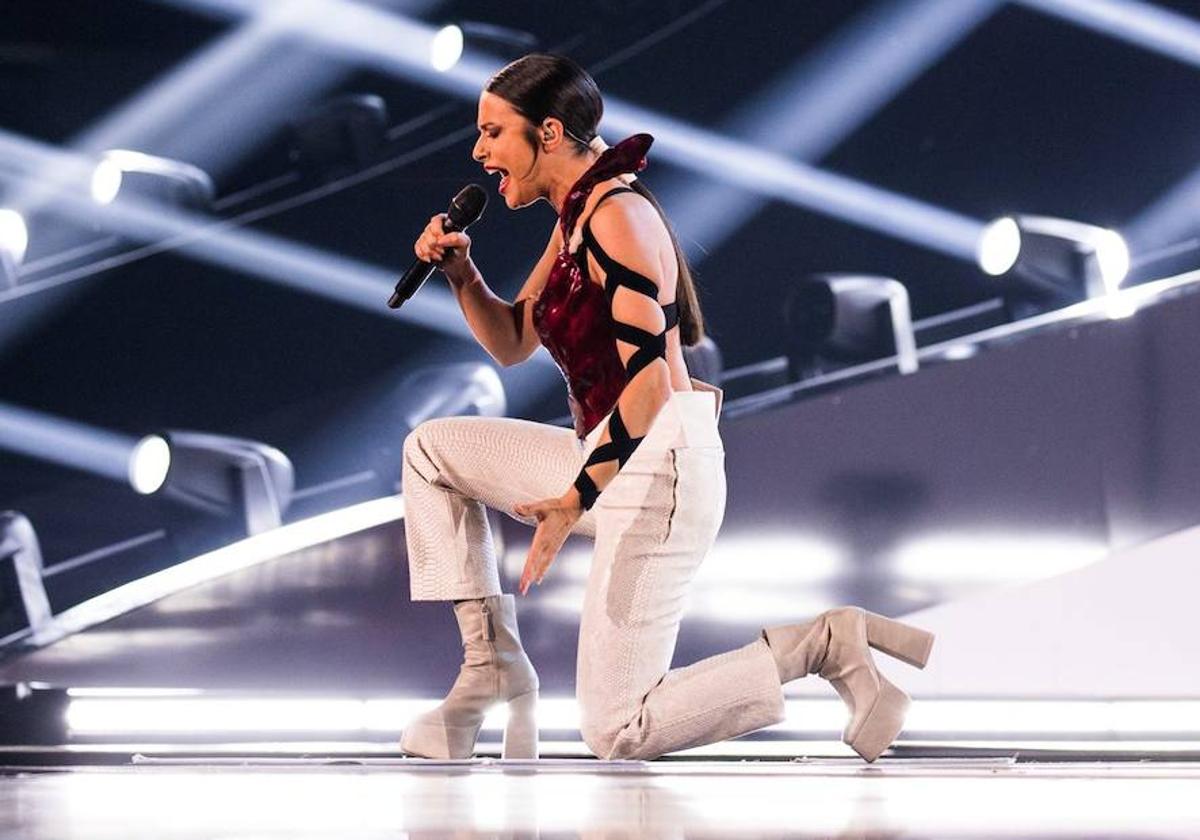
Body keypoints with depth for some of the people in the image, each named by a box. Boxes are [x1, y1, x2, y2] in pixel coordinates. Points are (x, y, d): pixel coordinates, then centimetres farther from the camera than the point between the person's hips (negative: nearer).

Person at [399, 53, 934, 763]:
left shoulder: (617, 215, -16)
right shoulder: (575, 218, 14)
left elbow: (649, 379, -21)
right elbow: (512, 342, 22)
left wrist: (578, 496, -21)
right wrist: (460, 272, 6)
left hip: (658, 467, -10)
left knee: (617, 733, -8)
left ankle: (825, 644, -5)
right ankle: (492, 663, 11)